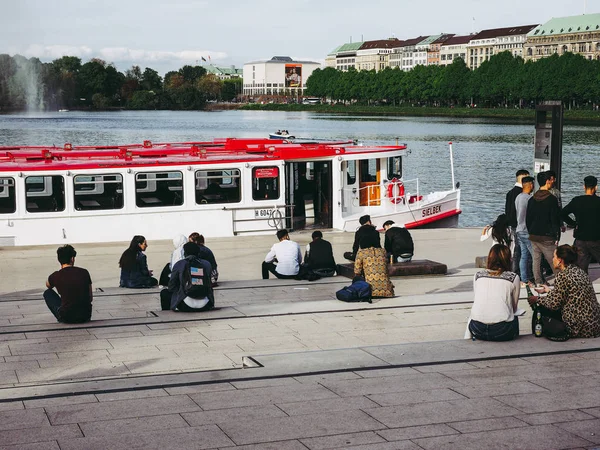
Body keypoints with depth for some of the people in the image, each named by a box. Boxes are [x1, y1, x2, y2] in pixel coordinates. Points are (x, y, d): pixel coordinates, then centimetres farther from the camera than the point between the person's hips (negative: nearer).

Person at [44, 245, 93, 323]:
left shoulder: (56, 276, -4)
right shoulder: (84, 273, 1)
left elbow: (48, 286, 24)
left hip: (67, 317, -3)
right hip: (86, 316, 4)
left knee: (47, 293, 20)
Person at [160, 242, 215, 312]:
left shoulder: (179, 264, 1)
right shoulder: (207, 264, 8)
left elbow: (171, 287, 6)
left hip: (186, 307, -3)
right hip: (205, 306, 3)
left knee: (164, 293, 22)